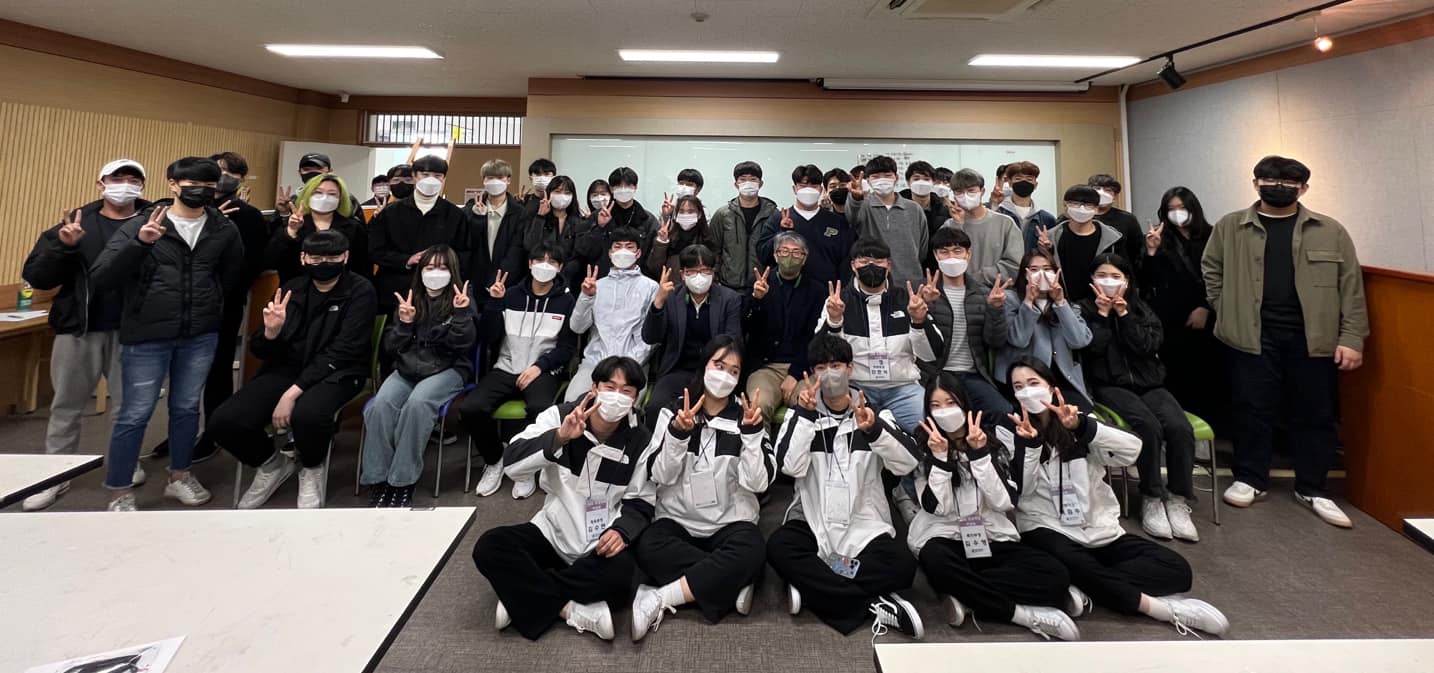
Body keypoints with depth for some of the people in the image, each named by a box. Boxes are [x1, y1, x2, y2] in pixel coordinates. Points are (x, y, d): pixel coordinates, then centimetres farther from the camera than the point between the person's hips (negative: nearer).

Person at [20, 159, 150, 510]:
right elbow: (35, 275, -3)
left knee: (131, 404, 11)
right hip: (79, 328, 2)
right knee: (66, 406, 11)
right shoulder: (76, 222, 3)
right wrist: (63, 246, -18)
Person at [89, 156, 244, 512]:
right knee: (135, 415, 2)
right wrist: (140, 243, -27)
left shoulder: (224, 229, 3)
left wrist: (208, 306, 11)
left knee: (187, 408, 14)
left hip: (201, 336, 3)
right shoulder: (140, 224, -7)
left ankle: (179, 477, 30)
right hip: (146, 336, -3)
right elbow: (99, 278, -15)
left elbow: (232, 278, 18)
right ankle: (120, 494, 15)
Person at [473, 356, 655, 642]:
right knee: (489, 548, -23)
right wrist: (559, 438, -36)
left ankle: (523, 594, -14)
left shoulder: (641, 441, -6)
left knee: (620, 574, -33)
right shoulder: (560, 416, -7)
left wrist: (622, 530, -23)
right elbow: (512, 465, -19)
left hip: (602, 541, -1)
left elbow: (641, 502, -1)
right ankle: (572, 611, -20)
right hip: (553, 531, 1)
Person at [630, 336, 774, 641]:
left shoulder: (746, 417, 3)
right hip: (677, 520, 1)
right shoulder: (672, 412, 3)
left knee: (750, 554, -33)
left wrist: (752, 432, -20)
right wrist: (678, 432, -21)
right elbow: (659, 476, -7)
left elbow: (758, 482, -8)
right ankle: (731, 583, -19)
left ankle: (658, 600, -25)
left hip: (730, 522, 0)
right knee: (648, 548, -32)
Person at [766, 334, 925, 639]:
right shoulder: (801, 414, 5)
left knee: (902, 566, -27)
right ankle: (873, 603, -23)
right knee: (778, 548, -29)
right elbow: (790, 467, -12)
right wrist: (805, 414, -20)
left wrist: (873, 429, -30)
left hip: (865, 526, 0)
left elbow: (908, 463, -13)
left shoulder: (876, 414, 4)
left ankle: (814, 588, -17)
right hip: (812, 521, 1)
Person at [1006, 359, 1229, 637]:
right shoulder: (1011, 433, 1)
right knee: (1072, 563, -38)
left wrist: (1081, 426, -26)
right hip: (1048, 531, -4)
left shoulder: (1078, 422, 6)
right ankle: (1159, 607, -22)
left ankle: (1083, 589, -23)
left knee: (1176, 568, -14)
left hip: (1100, 530, 4)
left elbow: (1132, 449, -12)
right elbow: (1021, 491, -11)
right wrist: (1028, 443, -24)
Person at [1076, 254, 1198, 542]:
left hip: (1149, 384, 4)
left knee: (1180, 427, -26)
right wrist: (1103, 313, -4)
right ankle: (1152, 500, -21)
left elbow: (1148, 345, -1)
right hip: (1111, 386, -3)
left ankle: (1178, 501, -16)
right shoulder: (1085, 309, 9)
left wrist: (1123, 314, -4)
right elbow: (1093, 347, -8)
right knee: (1148, 425, -32)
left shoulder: (1142, 309, 18)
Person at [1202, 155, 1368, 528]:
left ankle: (1312, 489, 22)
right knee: (1252, 410, 4)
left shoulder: (1330, 231, 5)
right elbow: (1211, 269, 10)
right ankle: (1250, 479, 19)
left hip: (1313, 337, 1)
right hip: (1253, 336, -1)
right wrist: (1227, 311, -1)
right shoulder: (1230, 227, 5)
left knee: (1315, 414, 8)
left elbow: (1351, 286, 3)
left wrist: (1352, 337, -4)